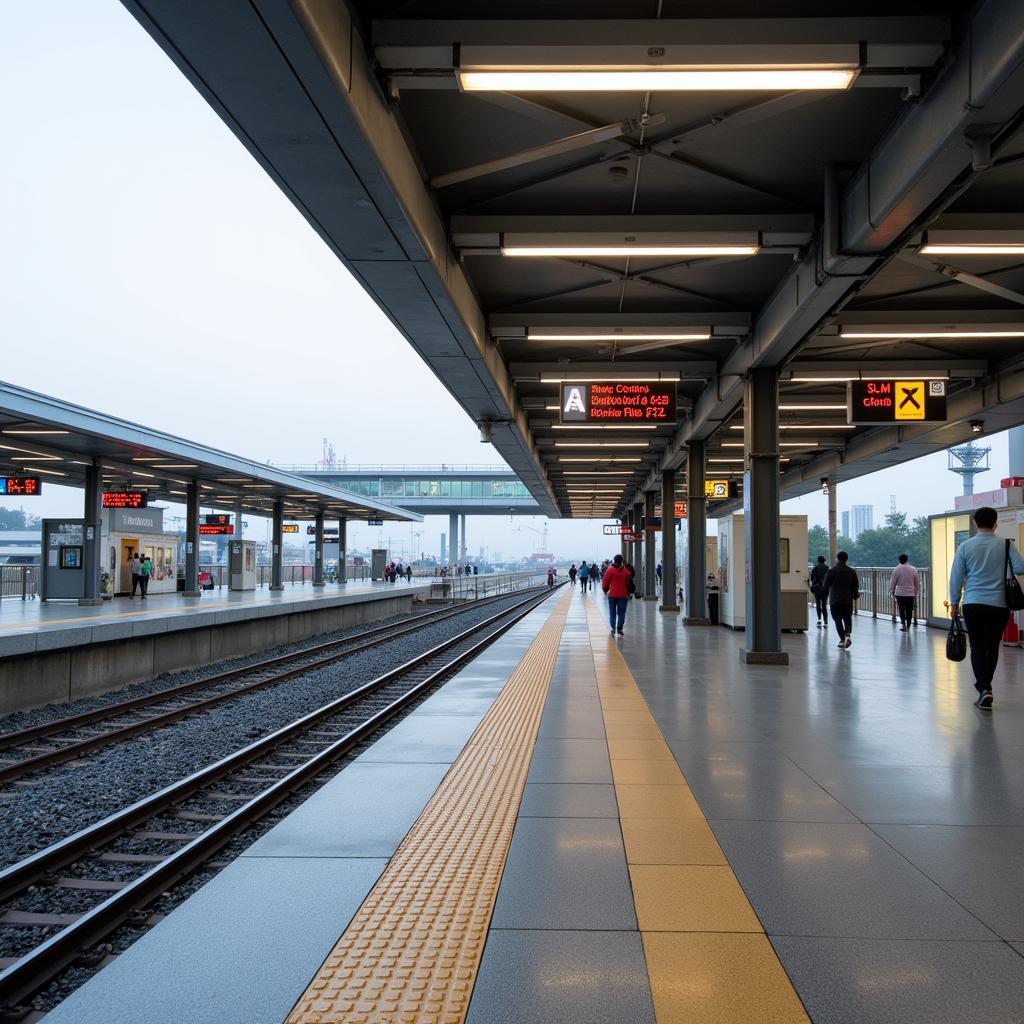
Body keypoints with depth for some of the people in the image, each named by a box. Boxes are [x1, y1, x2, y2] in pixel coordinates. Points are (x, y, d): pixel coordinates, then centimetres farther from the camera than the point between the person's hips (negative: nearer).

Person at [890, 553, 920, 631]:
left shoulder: (897, 569, -7)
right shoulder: (913, 569, 3)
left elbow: (892, 582, -3)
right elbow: (917, 583, 9)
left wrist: (892, 592, 10)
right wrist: (916, 593, 19)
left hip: (900, 593, -2)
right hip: (911, 594, 2)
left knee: (901, 609, 3)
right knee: (909, 610, 10)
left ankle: (903, 623, -14)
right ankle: (908, 626, 17)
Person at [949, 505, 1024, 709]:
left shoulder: (965, 547, 0)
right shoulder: (1006, 545, -1)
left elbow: (956, 577, 2)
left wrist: (954, 603, 12)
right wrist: (1003, 568, 14)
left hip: (973, 604, -1)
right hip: (1000, 604, 1)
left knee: (978, 646, 2)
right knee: (992, 646, 15)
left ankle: (984, 688, -13)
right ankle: (985, 687, 24)